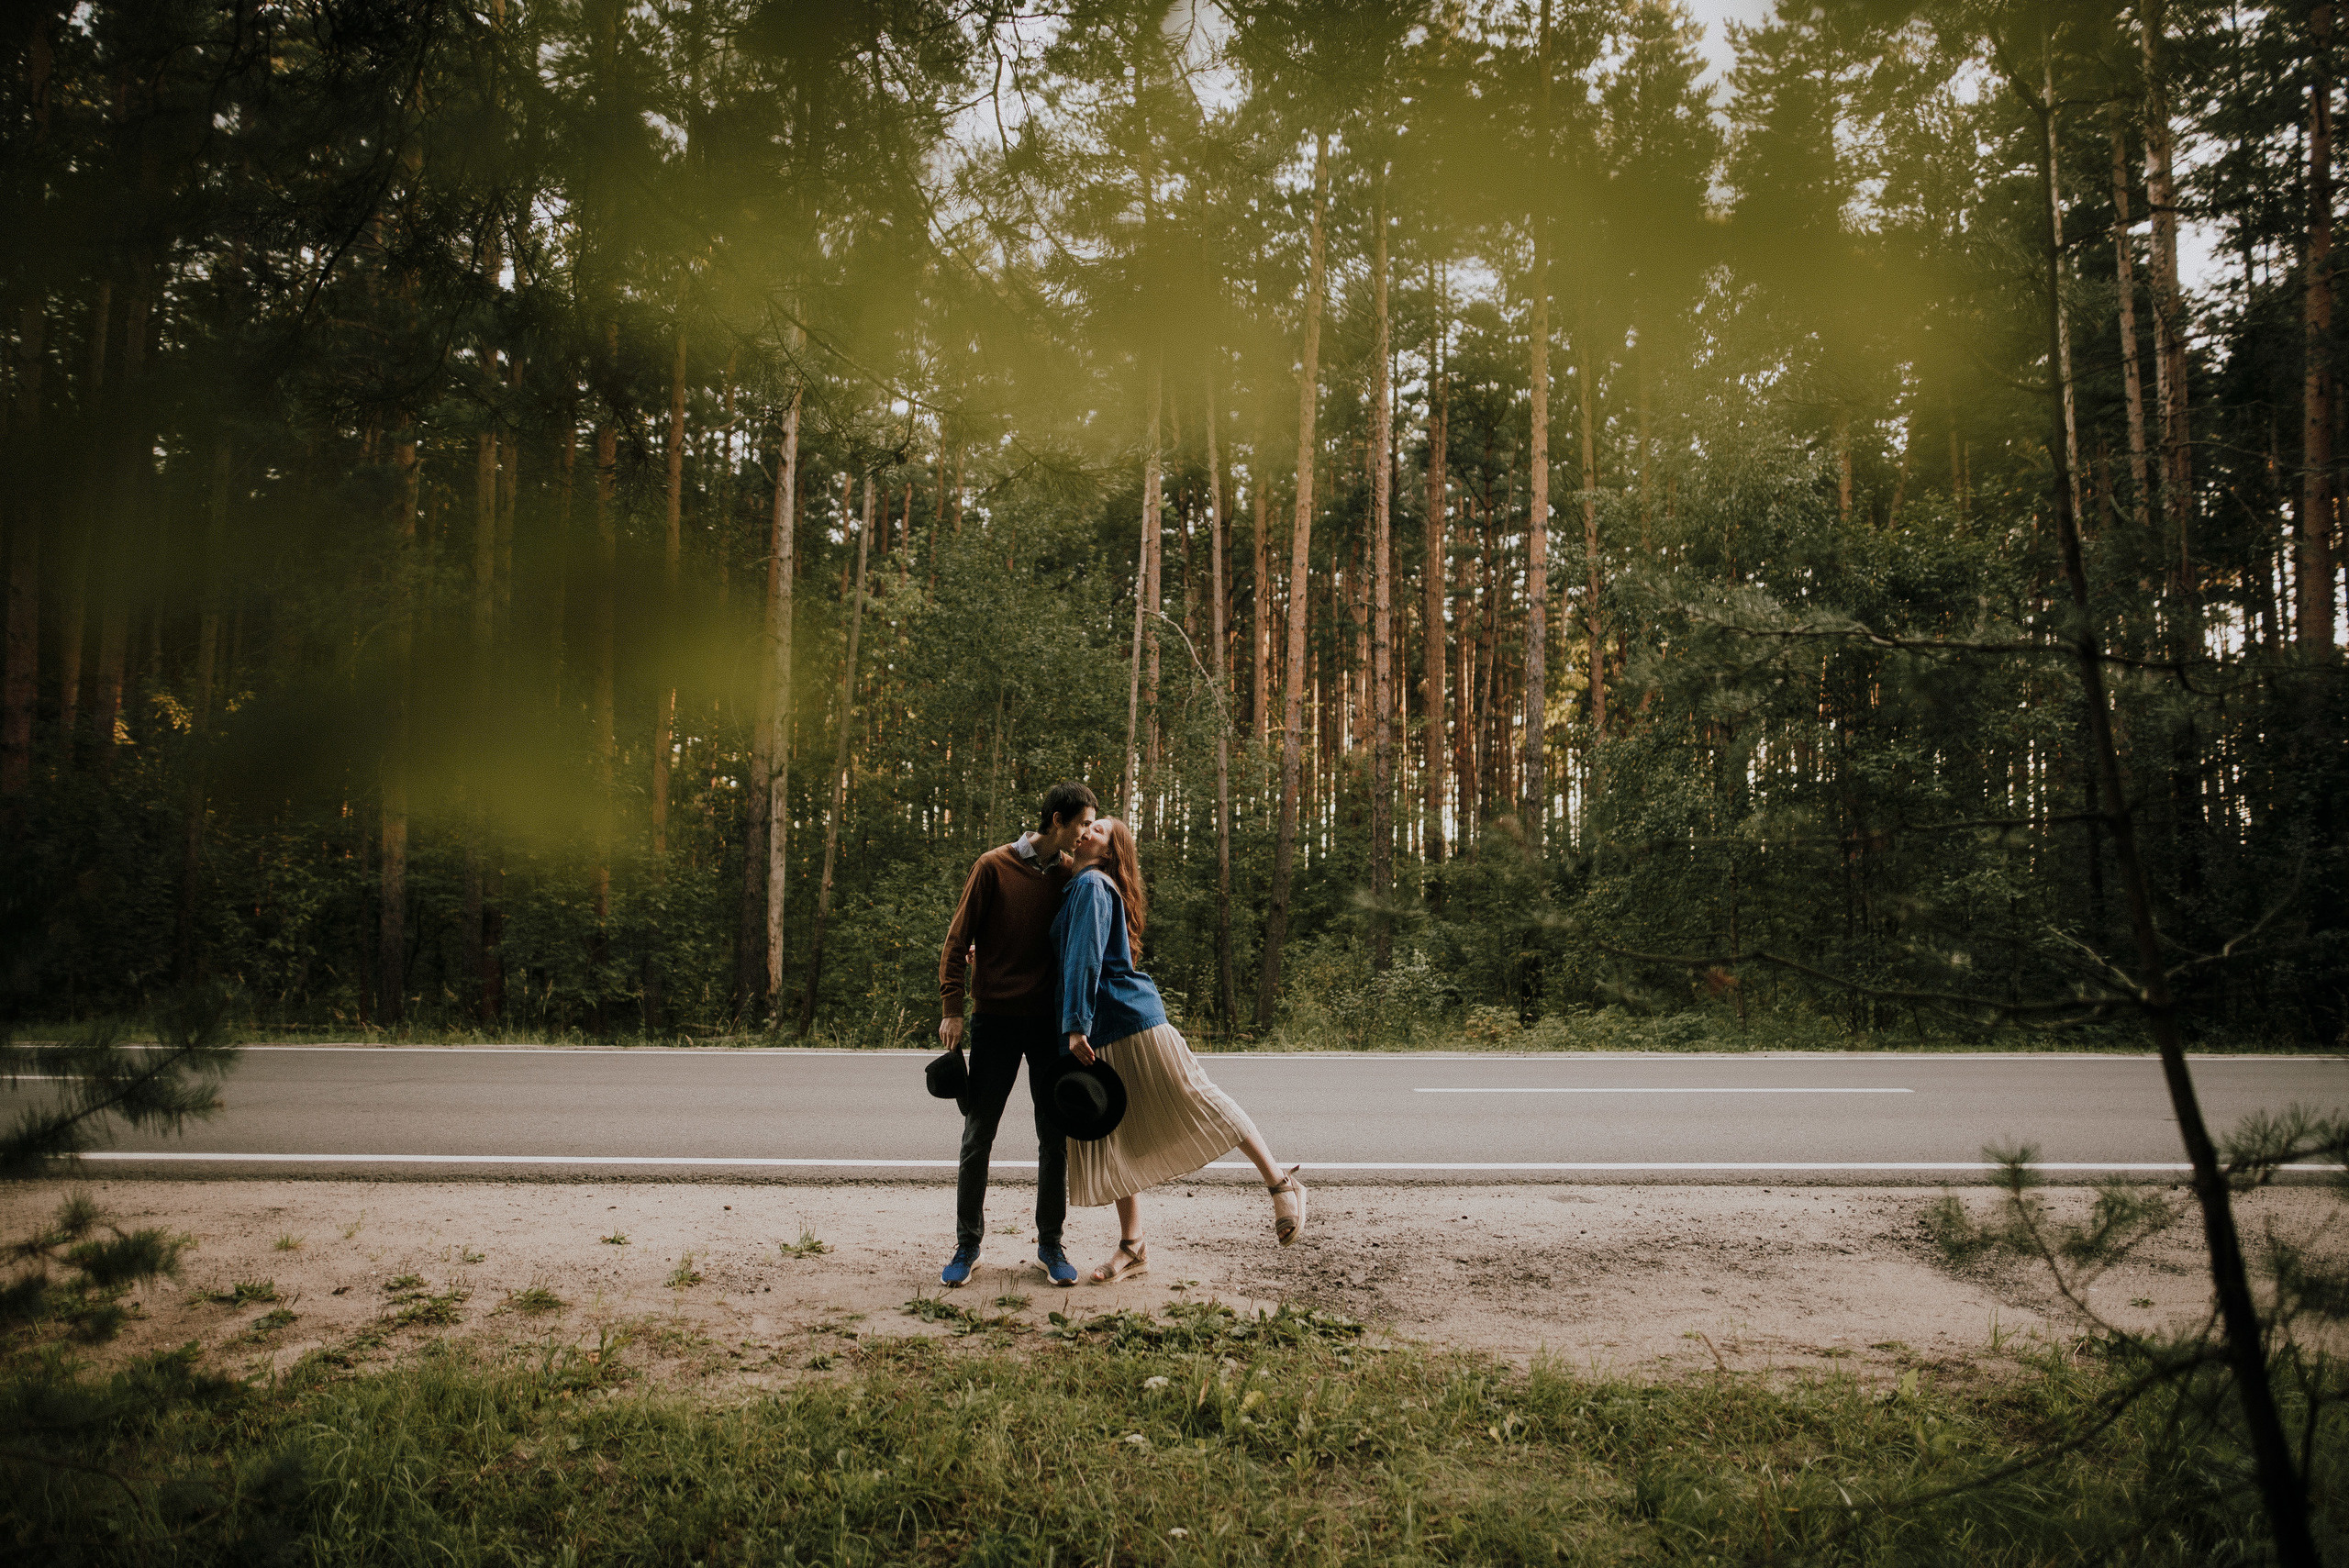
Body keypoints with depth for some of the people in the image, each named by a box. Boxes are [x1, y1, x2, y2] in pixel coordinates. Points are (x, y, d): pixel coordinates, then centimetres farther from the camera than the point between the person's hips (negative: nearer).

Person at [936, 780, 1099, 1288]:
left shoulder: (1069, 877, 7)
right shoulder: (994, 866, -5)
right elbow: (958, 939, -3)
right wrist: (951, 1007, -9)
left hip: (1050, 1021, 3)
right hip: (995, 1018, -3)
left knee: (1054, 1137, 5)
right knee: (978, 1136, 2)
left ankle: (1050, 1244, 17)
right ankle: (968, 1245, 16)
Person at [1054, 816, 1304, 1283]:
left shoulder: (1092, 885, -9)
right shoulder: (1076, 887, 19)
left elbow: (1085, 958, -18)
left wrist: (1076, 1025, -22)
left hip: (1130, 1017, -9)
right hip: (1100, 1036, 9)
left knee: (1198, 1104, -4)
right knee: (1112, 1139, 9)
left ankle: (1280, 1183, 7)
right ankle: (1132, 1245, 17)